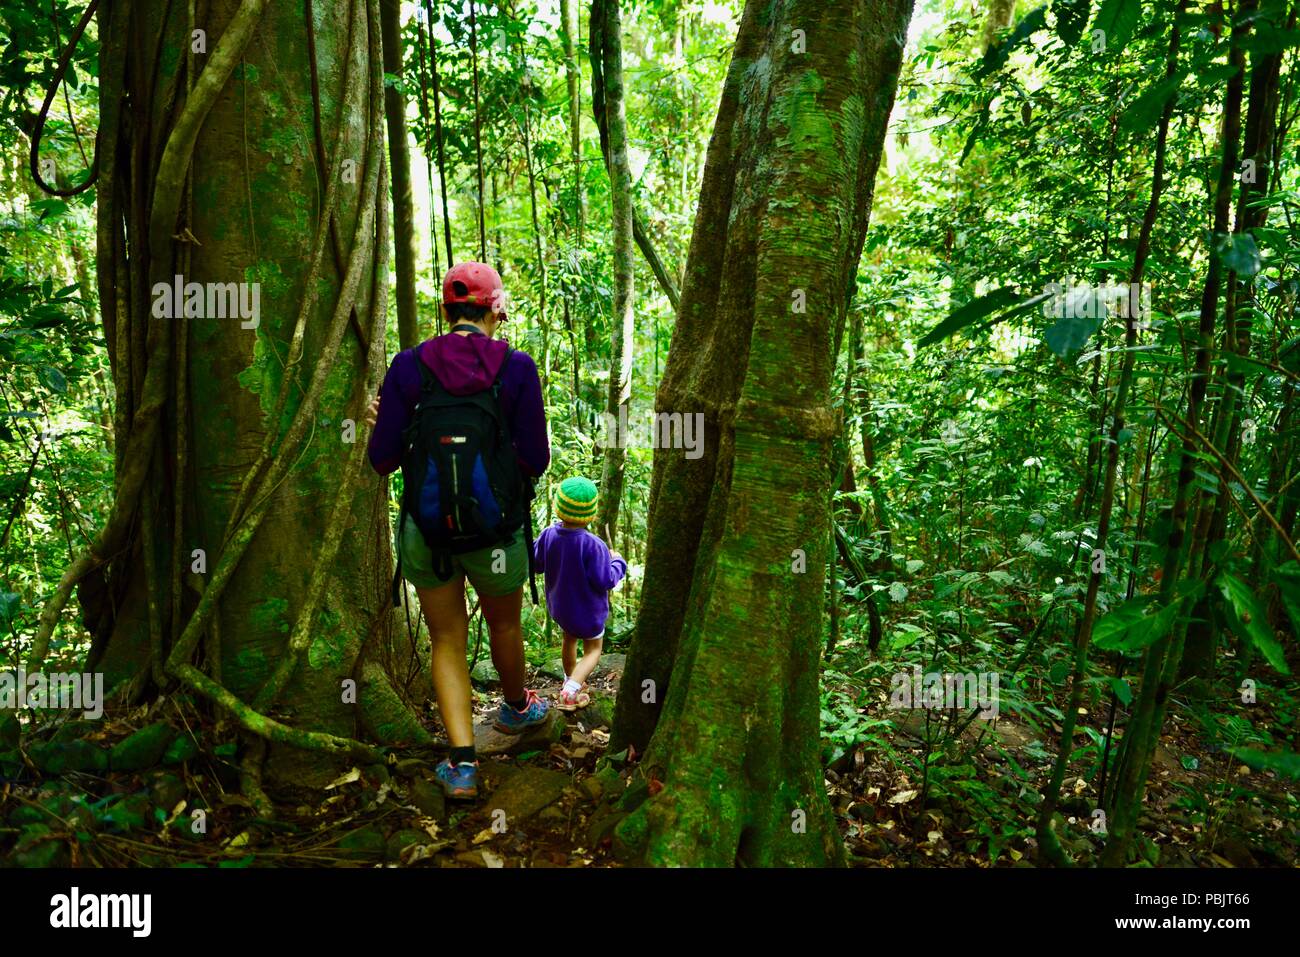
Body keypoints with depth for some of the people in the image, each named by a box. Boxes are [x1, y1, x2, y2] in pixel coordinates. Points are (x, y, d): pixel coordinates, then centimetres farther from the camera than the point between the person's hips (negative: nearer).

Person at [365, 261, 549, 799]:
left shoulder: (409, 366, -3)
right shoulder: (516, 367, -6)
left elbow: (383, 460, -4)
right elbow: (535, 461, -7)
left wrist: (382, 423, 16)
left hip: (426, 529, 1)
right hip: (496, 530, 0)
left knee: (447, 642, 17)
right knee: (504, 626, 26)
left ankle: (462, 764, 13)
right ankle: (516, 708, 52)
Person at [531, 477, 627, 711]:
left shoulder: (548, 535, -19)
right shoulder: (592, 545, -34)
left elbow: (536, 563, -3)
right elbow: (605, 581, -26)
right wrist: (618, 562, -9)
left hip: (558, 607, 5)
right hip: (587, 612, -5)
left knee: (569, 640, 30)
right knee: (593, 650, 15)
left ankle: (571, 681, 49)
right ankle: (570, 691, -3)